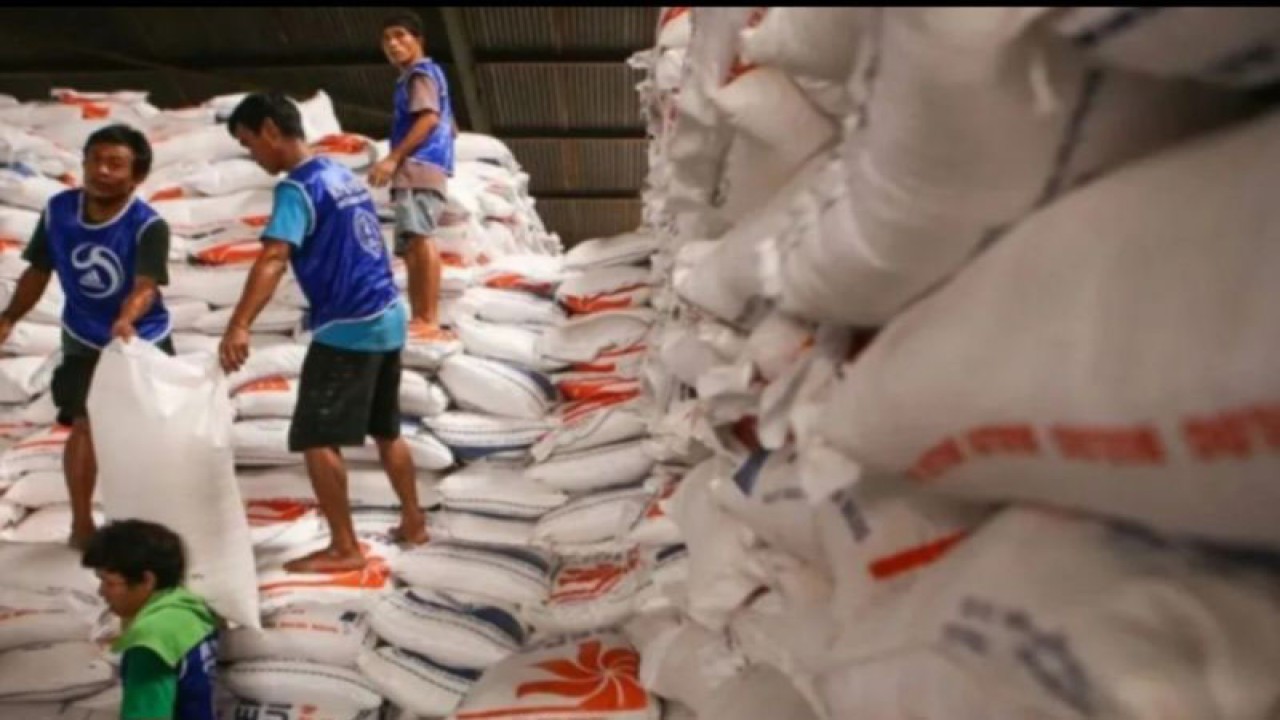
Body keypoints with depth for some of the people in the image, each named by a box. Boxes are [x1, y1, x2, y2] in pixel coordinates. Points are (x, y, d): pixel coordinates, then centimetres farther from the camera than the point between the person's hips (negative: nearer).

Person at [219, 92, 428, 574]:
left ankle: (344, 548, 4)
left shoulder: (297, 188, -13)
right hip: (388, 318, 9)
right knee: (386, 430, 20)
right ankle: (414, 522, 32)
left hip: (345, 329, -9)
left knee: (316, 440, -2)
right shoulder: (342, 174, 14)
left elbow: (272, 259, -29)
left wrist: (239, 326, -38)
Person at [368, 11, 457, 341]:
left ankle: (430, 321, -30)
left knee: (420, 238, -22)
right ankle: (419, 320, 8)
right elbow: (449, 126, 33)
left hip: (419, 167, -11)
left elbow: (429, 118, -16)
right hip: (414, 172, 11)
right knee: (410, 248, 9)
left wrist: (393, 158, -21)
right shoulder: (416, 77, 30)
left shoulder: (421, 73, 0)